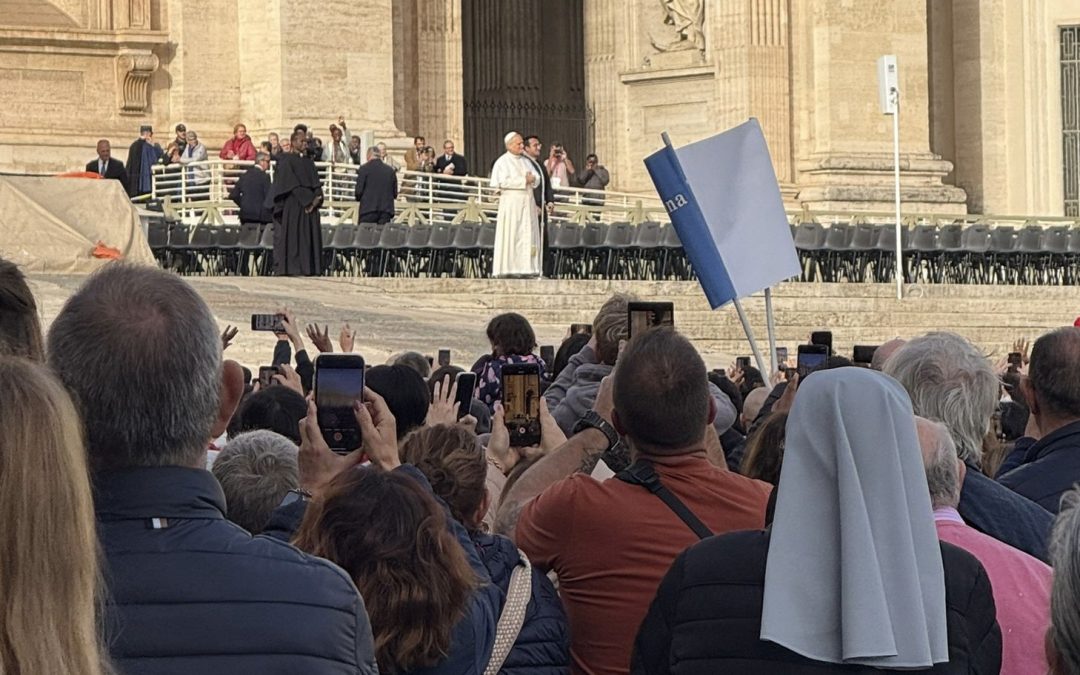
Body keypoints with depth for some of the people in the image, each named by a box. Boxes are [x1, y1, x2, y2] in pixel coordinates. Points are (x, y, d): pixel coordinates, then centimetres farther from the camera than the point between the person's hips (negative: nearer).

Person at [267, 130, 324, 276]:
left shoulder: (308, 161, 17)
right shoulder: (286, 160, -3)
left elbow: (316, 183, 11)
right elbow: (292, 184, -12)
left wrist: (316, 199, -8)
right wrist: (307, 200, -16)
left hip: (309, 206, 6)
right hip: (292, 206, -6)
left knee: (310, 237, 1)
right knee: (293, 236, -8)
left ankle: (309, 269, 0)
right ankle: (291, 269, -10)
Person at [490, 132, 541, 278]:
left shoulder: (526, 161, 17)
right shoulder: (502, 162, -4)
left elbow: (537, 178, 14)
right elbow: (503, 181, -16)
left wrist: (532, 178, -10)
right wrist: (524, 181, -14)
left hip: (527, 203, 7)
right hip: (511, 202, -6)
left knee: (528, 235, 2)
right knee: (511, 236, -8)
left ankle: (526, 268, 3)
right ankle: (506, 269, -8)